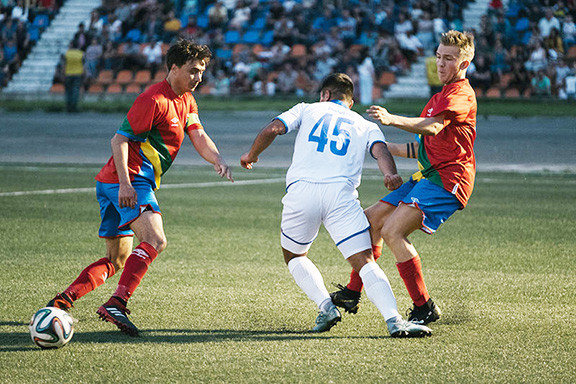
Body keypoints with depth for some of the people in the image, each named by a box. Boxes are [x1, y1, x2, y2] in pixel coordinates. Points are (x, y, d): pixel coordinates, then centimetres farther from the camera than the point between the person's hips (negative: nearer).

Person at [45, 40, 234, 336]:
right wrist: (125, 184, -24)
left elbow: (198, 136, 7)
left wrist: (218, 160, -13)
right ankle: (116, 304, -34)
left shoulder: (186, 100, 18)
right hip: (130, 181, -10)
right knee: (154, 240, -26)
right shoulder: (155, 99, -12)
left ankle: (63, 300, 7)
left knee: (116, 261, 14)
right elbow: (119, 139, -15)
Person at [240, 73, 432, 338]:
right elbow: (380, 150, 4)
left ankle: (326, 306, 3)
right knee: (365, 261, -5)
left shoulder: (307, 110, 24)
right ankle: (394, 320, -24)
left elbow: (272, 129, 9)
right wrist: (390, 174, -14)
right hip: (341, 194, 0)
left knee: (293, 256, 23)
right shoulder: (365, 126, 26)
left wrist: (251, 155, 25)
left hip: (301, 190, 0)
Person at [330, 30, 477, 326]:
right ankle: (352, 294, 24)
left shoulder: (461, 94, -8)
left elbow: (433, 127, -28)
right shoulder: (439, 97, 25)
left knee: (392, 230, -24)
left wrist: (393, 120, -41)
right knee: (372, 219, 11)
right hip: (426, 178, 10)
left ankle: (424, 308, -18)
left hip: (447, 180, -10)